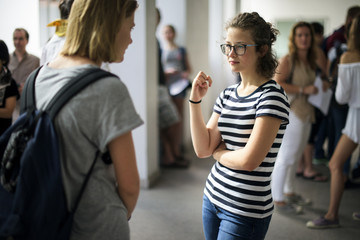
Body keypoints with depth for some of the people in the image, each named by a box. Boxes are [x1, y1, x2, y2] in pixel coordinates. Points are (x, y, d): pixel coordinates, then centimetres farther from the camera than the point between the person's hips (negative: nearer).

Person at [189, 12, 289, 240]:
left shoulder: (271, 96, -15)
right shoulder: (228, 94, 7)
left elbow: (249, 160, -22)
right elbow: (203, 149, 1)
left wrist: (218, 152, -3)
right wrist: (195, 100, -6)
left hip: (246, 212, -7)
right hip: (213, 197, 7)